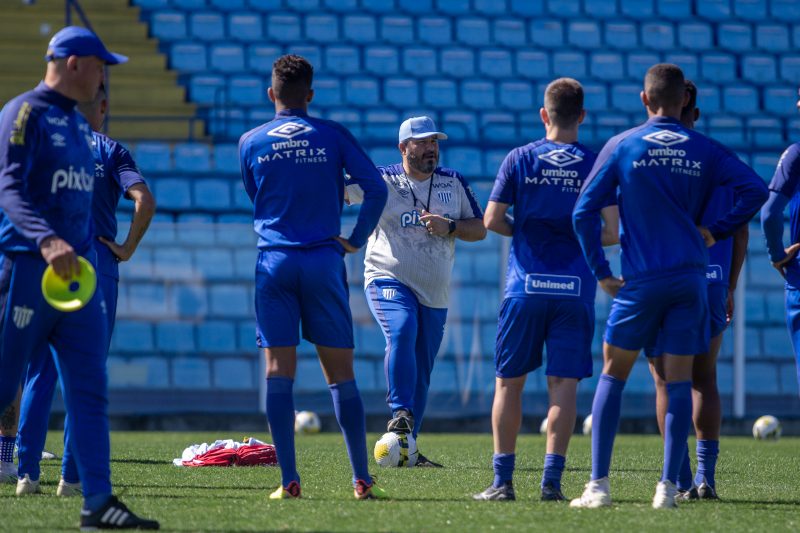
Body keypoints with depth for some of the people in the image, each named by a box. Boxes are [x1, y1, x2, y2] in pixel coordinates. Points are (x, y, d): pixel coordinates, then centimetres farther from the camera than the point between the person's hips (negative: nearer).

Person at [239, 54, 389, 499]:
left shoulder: (251, 142, 6)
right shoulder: (332, 136, 2)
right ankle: (362, 479, 3)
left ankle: (290, 480, -6)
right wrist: (357, 240, 6)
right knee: (341, 373, 4)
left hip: (274, 262, 0)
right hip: (323, 260, 0)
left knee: (279, 371, 0)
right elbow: (377, 188, -4)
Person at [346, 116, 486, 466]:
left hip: (435, 293, 4)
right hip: (388, 280, -4)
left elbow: (480, 229, 11)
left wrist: (450, 228, -9)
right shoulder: (381, 181, -1)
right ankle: (400, 414, -34)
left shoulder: (454, 183, 9)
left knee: (421, 373, 6)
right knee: (402, 332, -33)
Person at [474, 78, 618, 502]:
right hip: (575, 289, 0)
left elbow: (492, 220, -1)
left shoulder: (520, 159, 0)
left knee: (509, 383, 8)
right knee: (564, 384, 1)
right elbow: (611, 232, -3)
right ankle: (552, 480, -5)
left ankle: (503, 479, 6)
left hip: (525, 286, 0)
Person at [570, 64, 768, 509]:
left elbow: (584, 211, -3)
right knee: (680, 379, 4)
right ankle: (668, 487, -1)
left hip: (640, 280, -1)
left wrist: (601, 273, 2)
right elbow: (756, 190, -5)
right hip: (691, 278, 1)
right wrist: (716, 232, 3)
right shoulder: (705, 150, 5)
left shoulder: (622, 147, 2)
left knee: (613, 373, 9)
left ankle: (599, 485, 2)